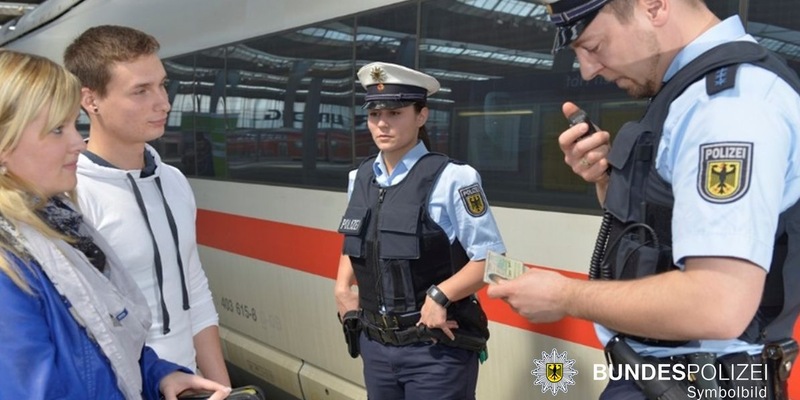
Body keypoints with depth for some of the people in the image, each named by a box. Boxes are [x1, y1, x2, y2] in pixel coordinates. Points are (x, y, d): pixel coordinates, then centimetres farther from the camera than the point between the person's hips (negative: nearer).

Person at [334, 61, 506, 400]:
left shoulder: (451, 179, -14)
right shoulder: (360, 179, 5)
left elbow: (490, 259, -12)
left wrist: (440, 296, -23)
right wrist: (342, 288, 7)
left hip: (436, 350, -5)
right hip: (375, 345, 6)